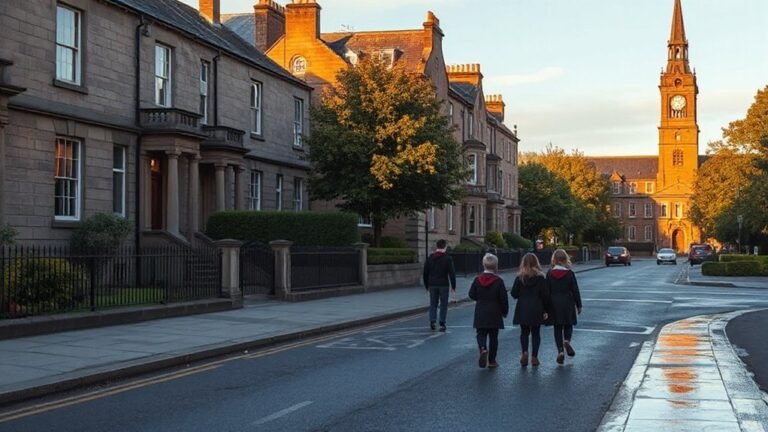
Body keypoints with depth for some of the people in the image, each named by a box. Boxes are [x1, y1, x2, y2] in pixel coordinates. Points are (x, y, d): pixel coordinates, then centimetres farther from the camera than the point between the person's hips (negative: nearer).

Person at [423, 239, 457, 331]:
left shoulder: (430, 258, 4)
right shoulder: (447, 258, -7)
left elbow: (425, 273, 8)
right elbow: (452, 273, -10)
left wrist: (427, 285, 16)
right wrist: (453, 286, -3)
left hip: (432, 285, 3)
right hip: (444, 285, -3)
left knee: (433, 303, 12)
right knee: (443, 304, 6)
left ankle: (432, 321, -5)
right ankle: (442, 324, 5)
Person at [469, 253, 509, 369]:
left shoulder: (477, 280, -3)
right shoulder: (498, 281, -11)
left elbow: (472, 295, 2)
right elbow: (503, 298, -9)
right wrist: (505, 311, 5)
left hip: (480, 313, 2)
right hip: (494, 314, -2)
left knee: (481, 334, 9)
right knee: (493, 336, 8)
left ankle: (483, 349, -22)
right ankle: (491, 360, 11)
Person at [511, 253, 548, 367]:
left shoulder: (520, 277, -4)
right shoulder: (540, 277, -5)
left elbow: (514, 294, -3)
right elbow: (544, 295, -5)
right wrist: (545, 310, 1)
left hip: (523, 309, 0)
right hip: (537, 310, 0)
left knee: (524, 332, 12)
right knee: (536, 333, 8)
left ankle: (525, 352, -8)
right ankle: (534, 357, 5)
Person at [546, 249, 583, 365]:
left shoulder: (550, 273, -4)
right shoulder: (570, 273, -6)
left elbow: (547, 291, -2)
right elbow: (575, 290, -3)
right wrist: (578, 305, 7)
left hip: (554, 304, 1)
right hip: (568, 303, -1)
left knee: (557, 328, 8)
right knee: (568, 325, 15)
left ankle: (560, 351, -1)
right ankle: (567, 341, -13)